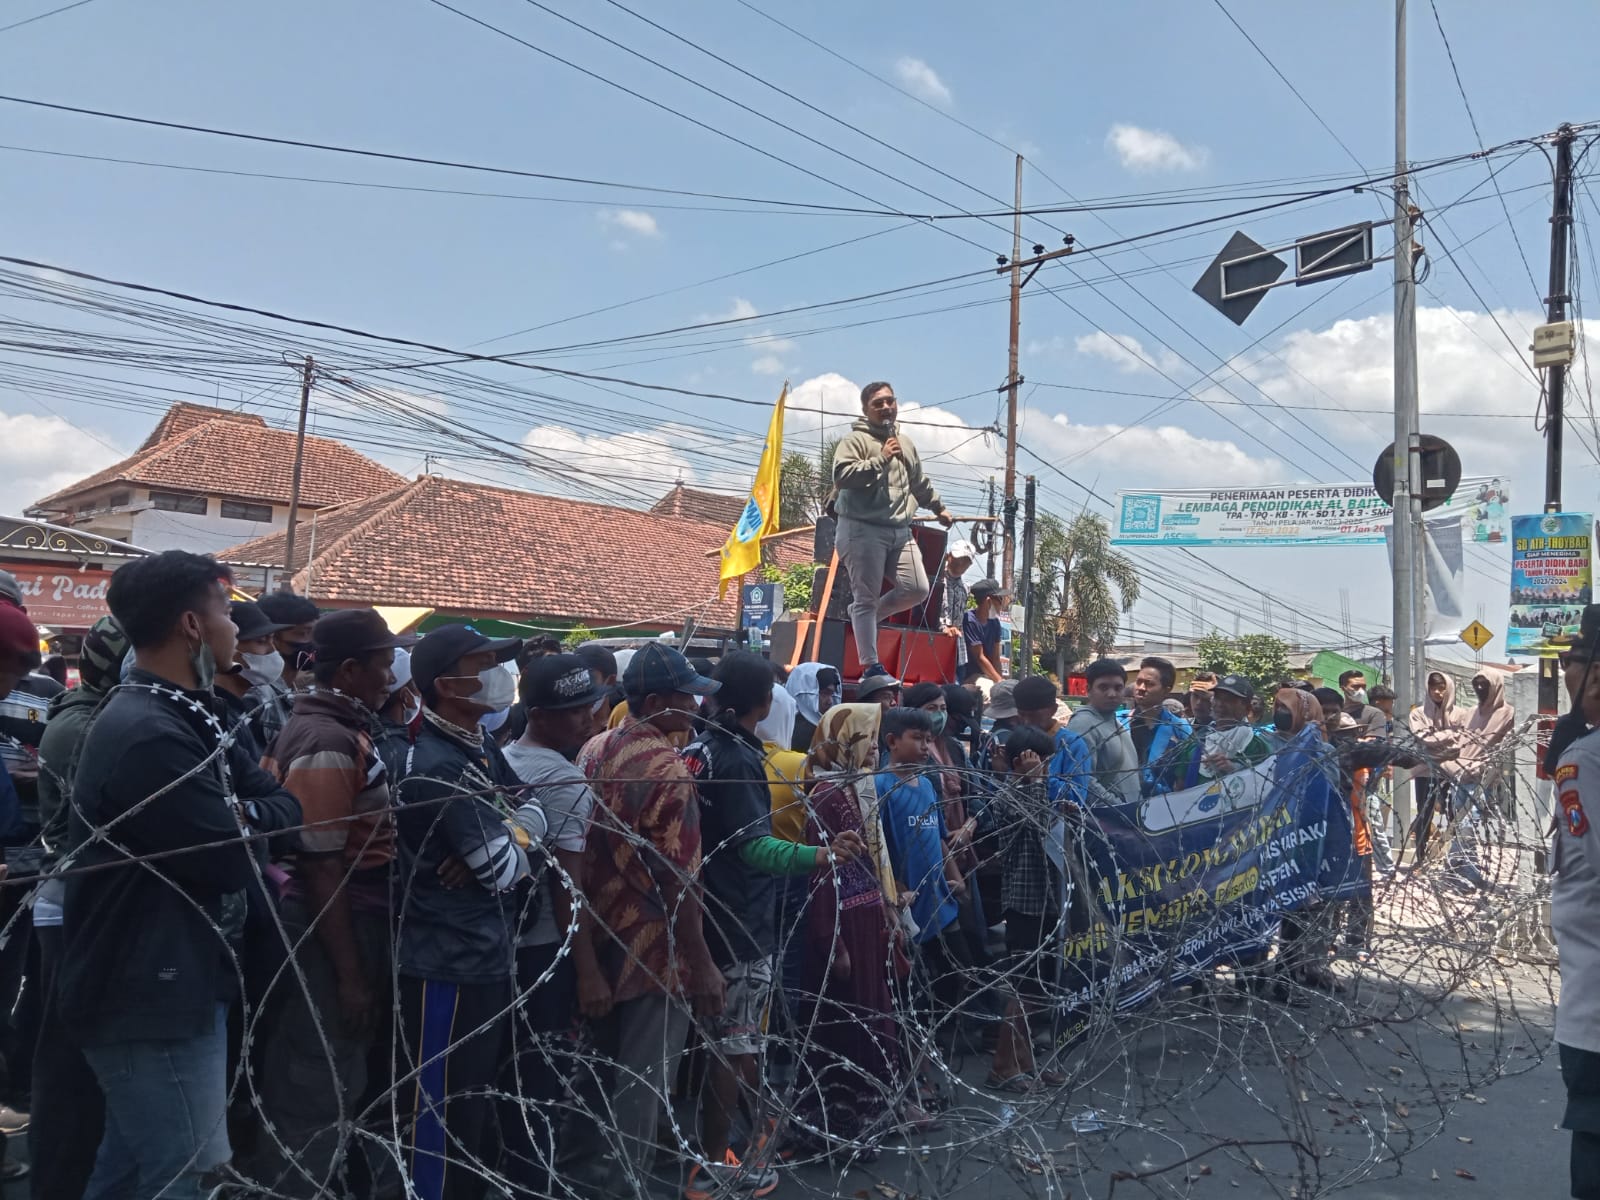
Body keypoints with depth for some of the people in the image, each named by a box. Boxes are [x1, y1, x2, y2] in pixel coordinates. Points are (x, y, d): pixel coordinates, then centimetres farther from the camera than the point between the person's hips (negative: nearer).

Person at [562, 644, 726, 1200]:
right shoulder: (667, 769, -21)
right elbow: (678, 881, -22)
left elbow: (582, 850, 10)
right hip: (655, 951, -8)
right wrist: (701, 965, -16)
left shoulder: (594, 751, 4)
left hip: (602, 939, 8)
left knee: (601, 1067, 23)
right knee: (641, 1082, 7)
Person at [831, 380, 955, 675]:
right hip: (862, 530, -7)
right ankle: (871, 666, 0)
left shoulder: (905, 443, 20)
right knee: (866, 597, -5)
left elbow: (920, 483, 34)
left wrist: (939, 508, 42)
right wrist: (881, 459, -18)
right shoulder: (855, 440, -3)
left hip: (900, 531, 7)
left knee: (917, 589, -1)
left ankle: (864, 616, 22)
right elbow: (842, 475, -20)